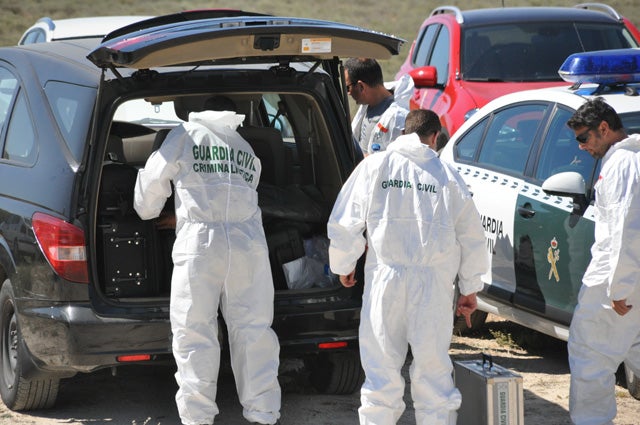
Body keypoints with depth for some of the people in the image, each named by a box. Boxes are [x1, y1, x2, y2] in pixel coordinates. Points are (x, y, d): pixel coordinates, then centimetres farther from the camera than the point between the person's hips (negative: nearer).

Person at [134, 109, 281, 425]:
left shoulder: (185, 136, 11)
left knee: (194, 333, 2)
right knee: (253, 330, 7)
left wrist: (147, 211, 34)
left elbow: (154, 178, 12)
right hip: (248, 244, 4)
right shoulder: (247, 151, 25)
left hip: (200, 243, -3)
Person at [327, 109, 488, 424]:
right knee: (433, 367, 7)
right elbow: (471, 237, 10)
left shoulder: (374, 167, 2)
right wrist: (470, 289, 20)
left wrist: (342, 265, 20)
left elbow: (344, 222, 3)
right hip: (434, 284, 1)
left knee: (382, 366, 4)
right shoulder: (448, 176, 5)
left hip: (386, 279, 0)